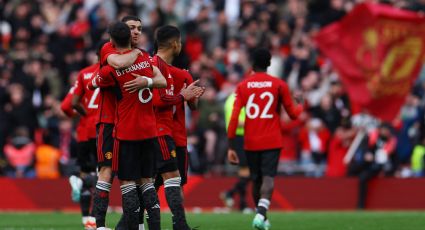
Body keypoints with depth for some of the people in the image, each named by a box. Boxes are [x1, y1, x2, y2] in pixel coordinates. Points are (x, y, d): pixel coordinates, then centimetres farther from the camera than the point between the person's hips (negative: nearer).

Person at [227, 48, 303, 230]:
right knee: (268, 177, -10)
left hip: (251, 143, 2)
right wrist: (300, 103, 32)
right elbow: (293, 114, 9)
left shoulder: (243, 86, 4)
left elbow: (234, 118, -3)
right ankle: (261, 213, -33)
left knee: (256, 180, 16)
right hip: (272, 141, -2)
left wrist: (231, 147, -3)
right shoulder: (279, 85, 1)